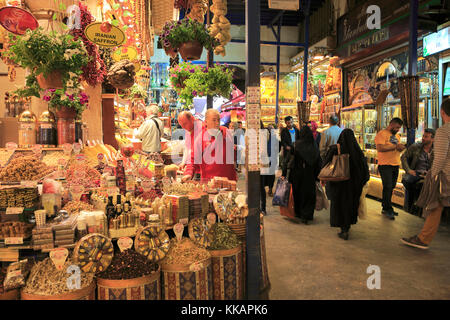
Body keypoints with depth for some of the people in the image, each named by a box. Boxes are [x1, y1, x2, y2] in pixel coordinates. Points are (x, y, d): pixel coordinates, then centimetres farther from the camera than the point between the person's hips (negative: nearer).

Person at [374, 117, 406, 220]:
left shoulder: (397, 136, 20)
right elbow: (380, 148, -20)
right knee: (387, 187, -7)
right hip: (385, 165, -8)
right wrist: (395, 146, -16)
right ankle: (388, 209, 2)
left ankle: (385, 208, 18)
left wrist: (401, 148, -1)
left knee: (391, 187, 9)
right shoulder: (382, 134, -7)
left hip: (396, 165, 8)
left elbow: (397, 149, 23)